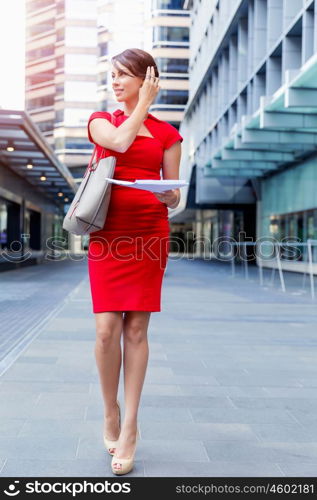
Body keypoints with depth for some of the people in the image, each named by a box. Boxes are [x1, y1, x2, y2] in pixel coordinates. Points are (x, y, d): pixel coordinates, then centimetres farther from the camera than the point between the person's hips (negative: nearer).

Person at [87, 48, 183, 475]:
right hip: (108, 233, 0)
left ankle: (129, 428, 7)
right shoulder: (101, 120, 12)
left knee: (136, 329, -1)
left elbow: (175, 198, 8)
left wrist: (169, 195, -14)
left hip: (150, 235, 0)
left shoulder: (167, 134, 10)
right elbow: (120, 141, -13)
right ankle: (111, 414, 15)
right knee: (107, 329, -8)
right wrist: (143, 103, 0)